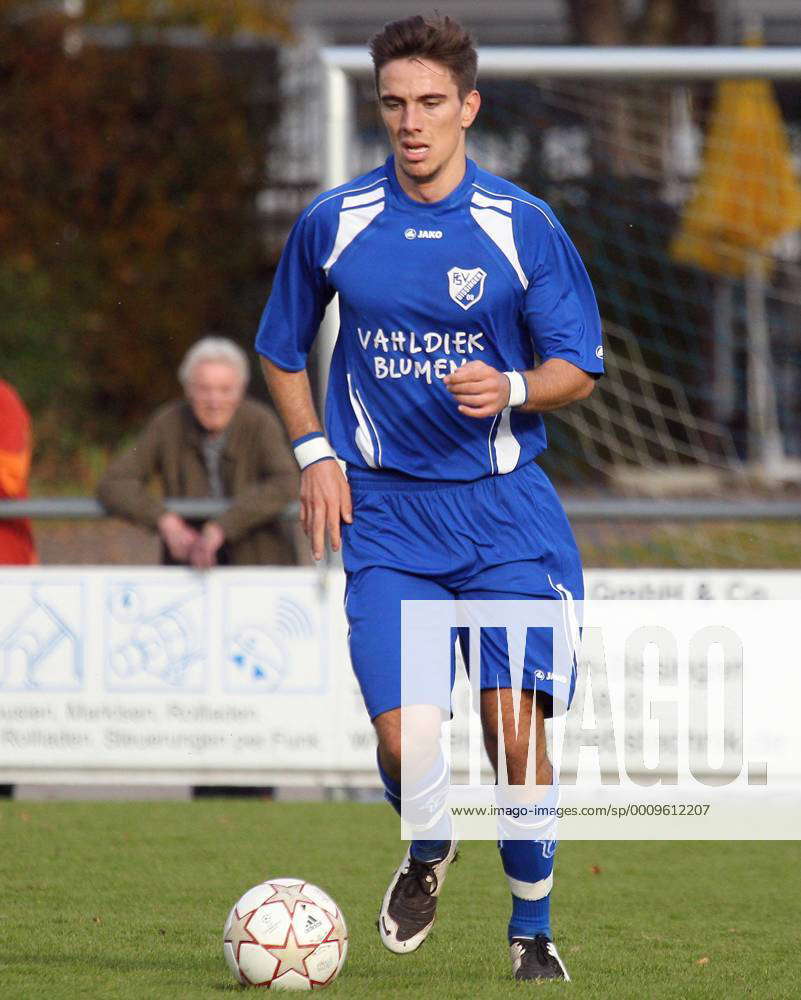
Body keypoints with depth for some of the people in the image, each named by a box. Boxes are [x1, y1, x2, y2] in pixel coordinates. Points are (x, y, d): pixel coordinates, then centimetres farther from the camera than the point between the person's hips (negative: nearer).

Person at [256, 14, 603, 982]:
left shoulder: (522, 227, -2)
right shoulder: (333, 223, 2)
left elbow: (578, 366, 4)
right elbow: (281, 352, 17)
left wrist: (512, 389, -17)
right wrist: (313, 451, 3)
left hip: (503, 506, -1)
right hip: (385, 513, 1)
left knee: (515, 727, -9)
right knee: (403, 739, -12)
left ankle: (532, 930, 12)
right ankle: (428, 852, 23)